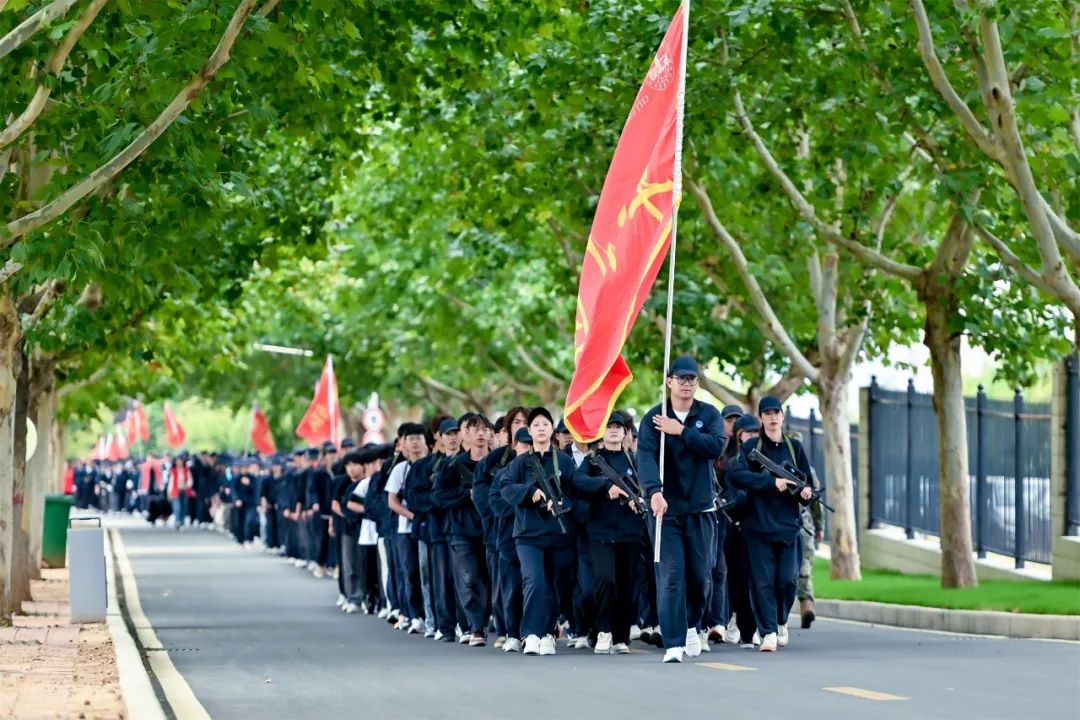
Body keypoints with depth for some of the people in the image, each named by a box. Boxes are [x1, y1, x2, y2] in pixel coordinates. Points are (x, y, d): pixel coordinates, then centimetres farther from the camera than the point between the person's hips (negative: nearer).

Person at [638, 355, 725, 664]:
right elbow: (645, 455, -16)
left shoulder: (709, 415, 5)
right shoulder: (654, 418, 0)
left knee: (700, 575, 7)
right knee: (670, 577, -10)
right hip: (667, 508, -2)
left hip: (701, 509, 2)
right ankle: (673, 644, -10)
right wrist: (654, 491, -32)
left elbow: (716, 445, -13)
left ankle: (691, 625, 33)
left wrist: (682, 432, -17)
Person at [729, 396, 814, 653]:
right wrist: (772, 481, -20)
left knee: (788, 580, -2)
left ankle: (781, 621, 22)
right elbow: (737, 475, -14)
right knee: (763, 581, -6)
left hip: (789, 525, 2)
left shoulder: (794, 447, 11)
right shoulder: (751, 447, 2)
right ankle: (768, 632, -4)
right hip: (759, 525, -2)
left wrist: (806, 492, -9)